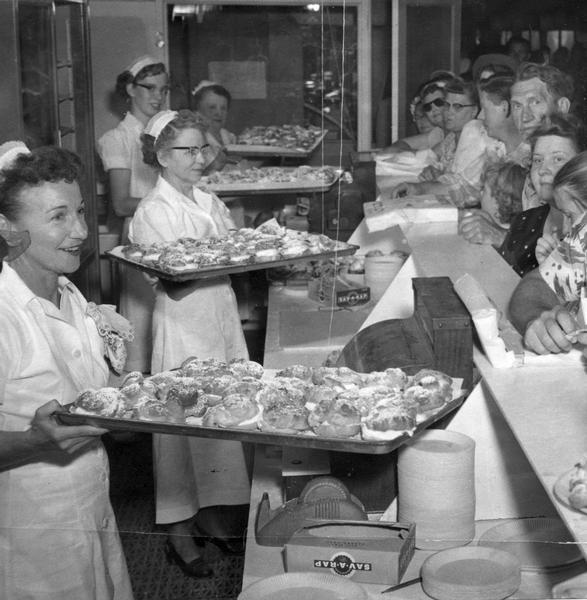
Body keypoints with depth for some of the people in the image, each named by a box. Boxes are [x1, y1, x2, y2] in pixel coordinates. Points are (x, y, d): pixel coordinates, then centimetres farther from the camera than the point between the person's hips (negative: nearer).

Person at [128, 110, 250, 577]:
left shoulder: (210, 203, 11)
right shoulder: (153, 211, -11)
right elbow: (175, 283, -18)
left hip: (222, 321, 7)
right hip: (182, 330, -6)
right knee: (183, 425, 2)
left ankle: (215, 517, 27)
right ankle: (180, 534, 15)